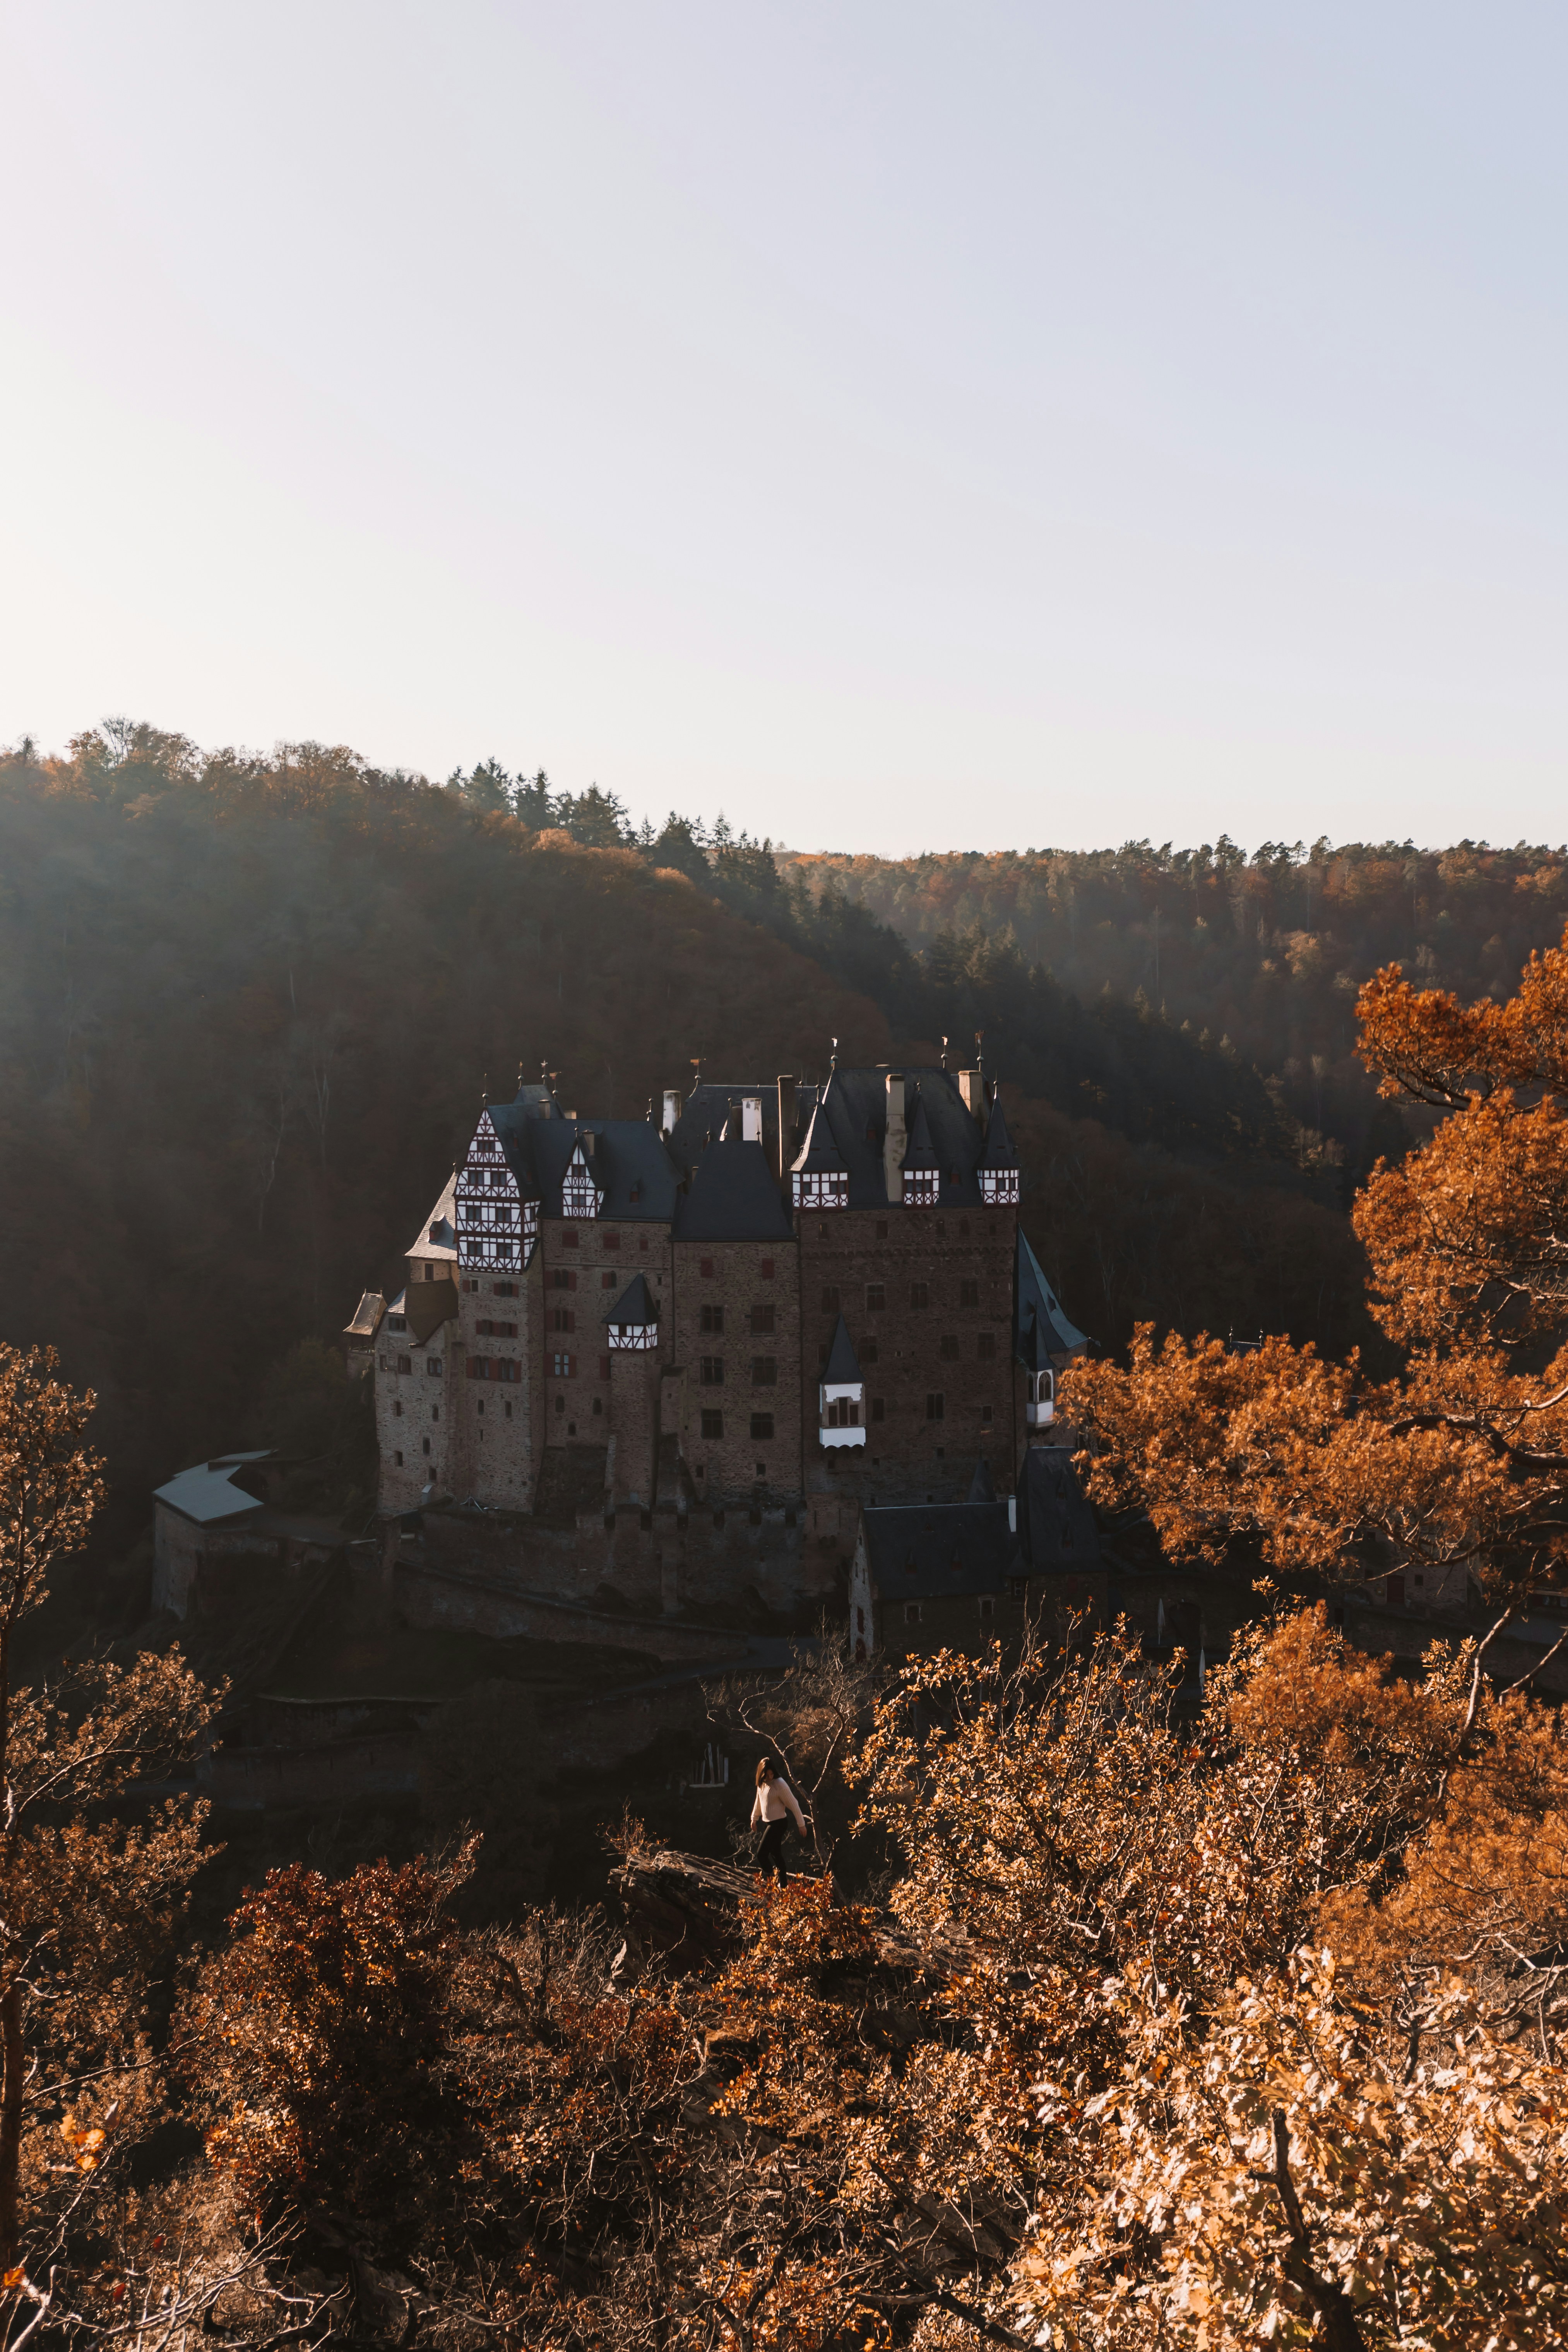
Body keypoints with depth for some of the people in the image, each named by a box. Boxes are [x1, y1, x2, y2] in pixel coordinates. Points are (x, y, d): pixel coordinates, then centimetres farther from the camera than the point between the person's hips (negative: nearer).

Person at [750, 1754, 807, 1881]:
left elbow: (793, 1805, -17)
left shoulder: (780, 1785, -21)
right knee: (776, 1854, 15)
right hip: (768, 1823, 8)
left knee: (762, 1855, -13)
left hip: (778, 1823, -8)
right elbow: (759, 1800, 19)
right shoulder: (762, 1784, 2)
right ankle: (782, 1884, 25)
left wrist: (801, 1824, -14)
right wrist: (755, 1818, 26)